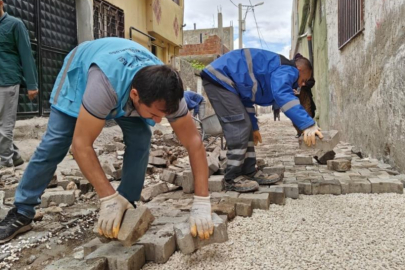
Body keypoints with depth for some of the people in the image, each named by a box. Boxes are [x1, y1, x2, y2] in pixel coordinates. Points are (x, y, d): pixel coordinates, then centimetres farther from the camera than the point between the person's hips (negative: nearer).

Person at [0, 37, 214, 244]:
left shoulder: (166, 93, -35)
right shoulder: (106, 85, -49)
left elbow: (194, 142, -32)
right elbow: (81, 144, -43)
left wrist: (201, 201, -38)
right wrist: (109, 198, -45)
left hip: (125, 78, 3)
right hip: (81, 70, -3)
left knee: (140, 139, -16)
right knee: (54, 143, -7)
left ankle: (127, 208, 1)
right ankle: (21, 213, 10)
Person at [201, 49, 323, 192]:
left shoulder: (274, 72, 23)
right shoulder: (287, 70, -9)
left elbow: (247, 98, 29)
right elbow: (283, 95, -33)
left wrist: (253, 127, 34)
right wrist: (307, 124, -40)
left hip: (222, 80, 11)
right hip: (219, 78, -11)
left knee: (245, 127, 10)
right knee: (240, 127, -13)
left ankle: (249, 173, 15)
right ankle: (232, 178, -6)